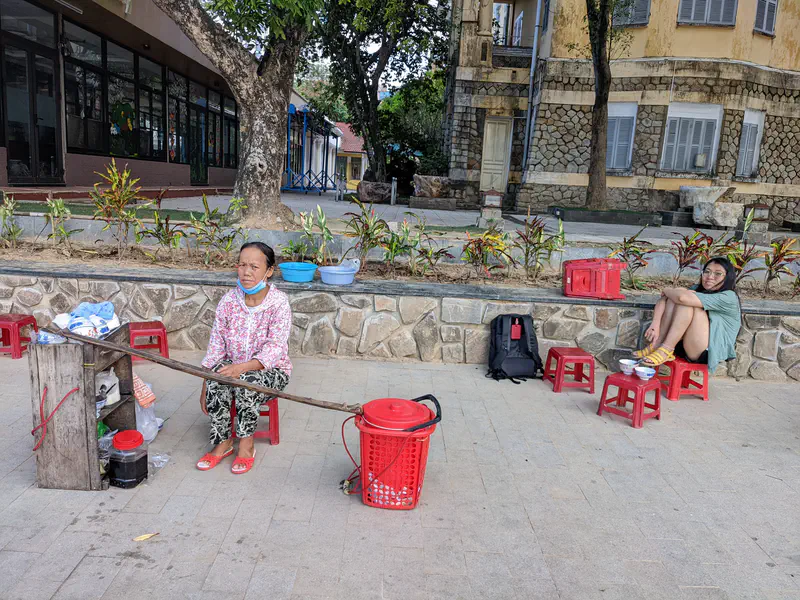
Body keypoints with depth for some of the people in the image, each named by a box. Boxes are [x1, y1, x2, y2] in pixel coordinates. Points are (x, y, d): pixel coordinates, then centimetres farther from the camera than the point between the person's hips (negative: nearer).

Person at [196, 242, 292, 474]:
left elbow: (275, 348, -23)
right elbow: (216, 345, 0)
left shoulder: (279, 302, -16)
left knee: (247, 382, -34)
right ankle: (222, 442, -8)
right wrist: (205, 387, -4)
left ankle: (246, 444, -12)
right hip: (233, 365, 4)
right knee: (216, 380, -28)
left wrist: (243, 367, -38)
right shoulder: (228, 301, -4)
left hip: (271, 369, -3)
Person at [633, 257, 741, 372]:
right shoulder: (698, 290, 11)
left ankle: (665, 350, -24)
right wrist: (655, 324, -19)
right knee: (674, 297, -9)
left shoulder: (729, 298, -12)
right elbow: (663, 299, -2)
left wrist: (667, 290, -5)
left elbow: (683, 297, -27)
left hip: (707, 354, -7)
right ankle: (657, 345, -15)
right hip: (685, 347, 7)